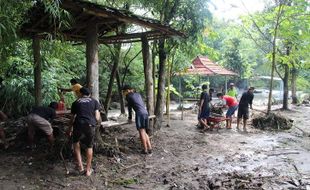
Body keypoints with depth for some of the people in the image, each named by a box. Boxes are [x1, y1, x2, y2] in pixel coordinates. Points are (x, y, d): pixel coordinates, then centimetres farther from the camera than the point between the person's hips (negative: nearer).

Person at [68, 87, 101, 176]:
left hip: (78, 124, 0)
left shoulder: (76, 102, 18)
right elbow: (97, 117, 7)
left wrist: (70, 128, 37)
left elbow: (73, 117, 21)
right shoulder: (94, 101, 16)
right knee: (89, 147, 19)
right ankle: (88, 170, 25)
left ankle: (80, 166, 19)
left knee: (76, 142, 26)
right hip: (90, 125, 0)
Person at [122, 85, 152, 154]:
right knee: (144, 132, 13)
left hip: (139, 114, -7)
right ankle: (150, 148, 10)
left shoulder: (128, 96, 4)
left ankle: (145, 150, -2)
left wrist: (130, 118, 16)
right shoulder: (138, 94, 24)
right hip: (145, 113, 7)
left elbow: (129, 107, 7)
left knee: (141, 132, -4)